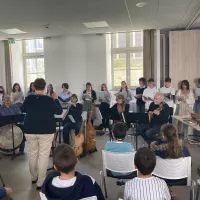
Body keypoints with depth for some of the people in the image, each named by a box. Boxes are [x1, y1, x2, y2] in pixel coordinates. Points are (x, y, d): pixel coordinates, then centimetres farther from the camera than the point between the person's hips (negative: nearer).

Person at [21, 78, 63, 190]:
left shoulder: (28, 99, -4)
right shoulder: (49, 100, -14)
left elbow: (23, 110, 15)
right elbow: (59, 111, -3)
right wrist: (56, 99, 5)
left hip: (30, 130, 4)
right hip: (46, 131, -3)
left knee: (32, 154, 18)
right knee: (43, 155, 2)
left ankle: (34, 177, 34)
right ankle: (41, 182, 6)